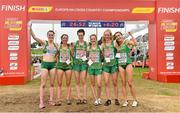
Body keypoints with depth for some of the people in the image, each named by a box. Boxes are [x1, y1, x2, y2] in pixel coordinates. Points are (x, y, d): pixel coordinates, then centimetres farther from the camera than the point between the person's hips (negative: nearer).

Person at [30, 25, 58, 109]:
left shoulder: (56, 45, 11)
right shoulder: (44, 42, 0)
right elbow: (34, 37, -14)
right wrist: (30, 28, -25)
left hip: (53, 64, 4)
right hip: (45, 64, -4)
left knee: (52, 83, 8)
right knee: (43, 84, -5)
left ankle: (51, 100, 16)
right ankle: (41, 102, -2)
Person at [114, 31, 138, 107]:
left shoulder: (127, 42, 0)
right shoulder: (117, 46, 12)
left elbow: (135, 43, -18)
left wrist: (131, 35, -19)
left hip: (128, 63, -4)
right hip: (120, 65, 4)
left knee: (130, 83, -6)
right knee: (123, 83, 5)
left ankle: (135, 100, 8)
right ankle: (125, 101, 12)